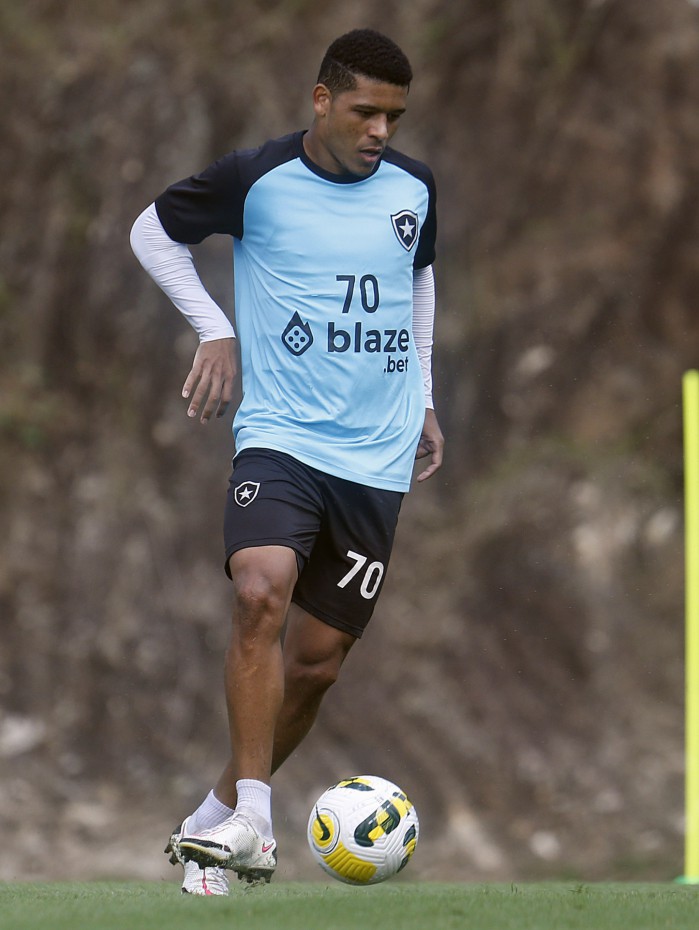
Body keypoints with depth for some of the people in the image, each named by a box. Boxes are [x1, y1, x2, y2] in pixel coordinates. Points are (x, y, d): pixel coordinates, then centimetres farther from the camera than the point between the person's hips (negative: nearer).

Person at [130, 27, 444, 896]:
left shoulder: (413, 188, 5)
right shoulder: (256, 179, -7)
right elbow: (153, 230, 9)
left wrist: (423, 394, 24)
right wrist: (214, 330, 2)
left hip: (376, 458, 4)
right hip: (280, 437, -4)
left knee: (316, 660, 4)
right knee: (261, 593, -30)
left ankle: (216, 816, 21)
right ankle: (251, 820, -29)